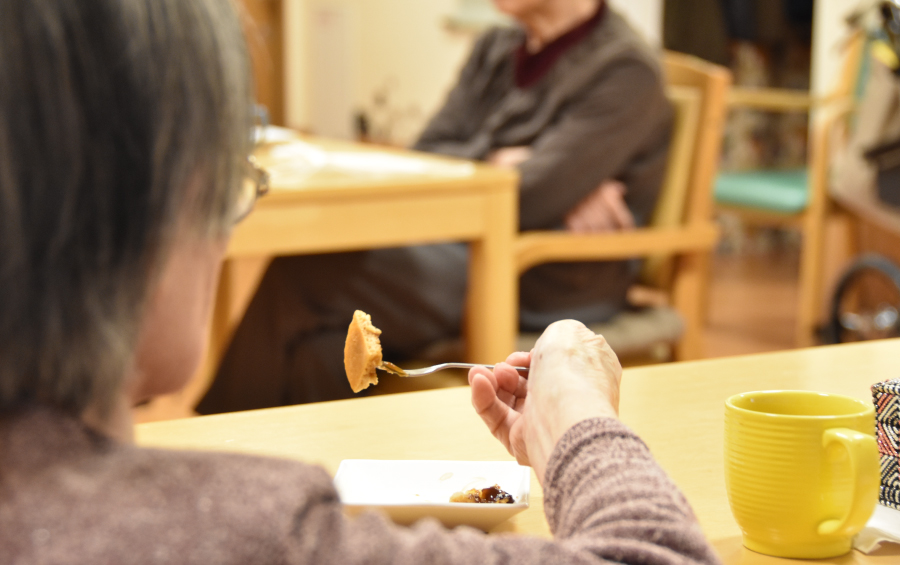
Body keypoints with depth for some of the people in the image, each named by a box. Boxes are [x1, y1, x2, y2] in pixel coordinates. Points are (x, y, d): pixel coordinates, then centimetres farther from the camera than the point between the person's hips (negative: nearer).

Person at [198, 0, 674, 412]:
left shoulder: (625, 71, -10)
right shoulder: (497, 51, 16)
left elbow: (532, 196, -20)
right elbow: (427, 154, 10)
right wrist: (500, 161, -11)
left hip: (554, 286, -8)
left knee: (304, 284, -22)